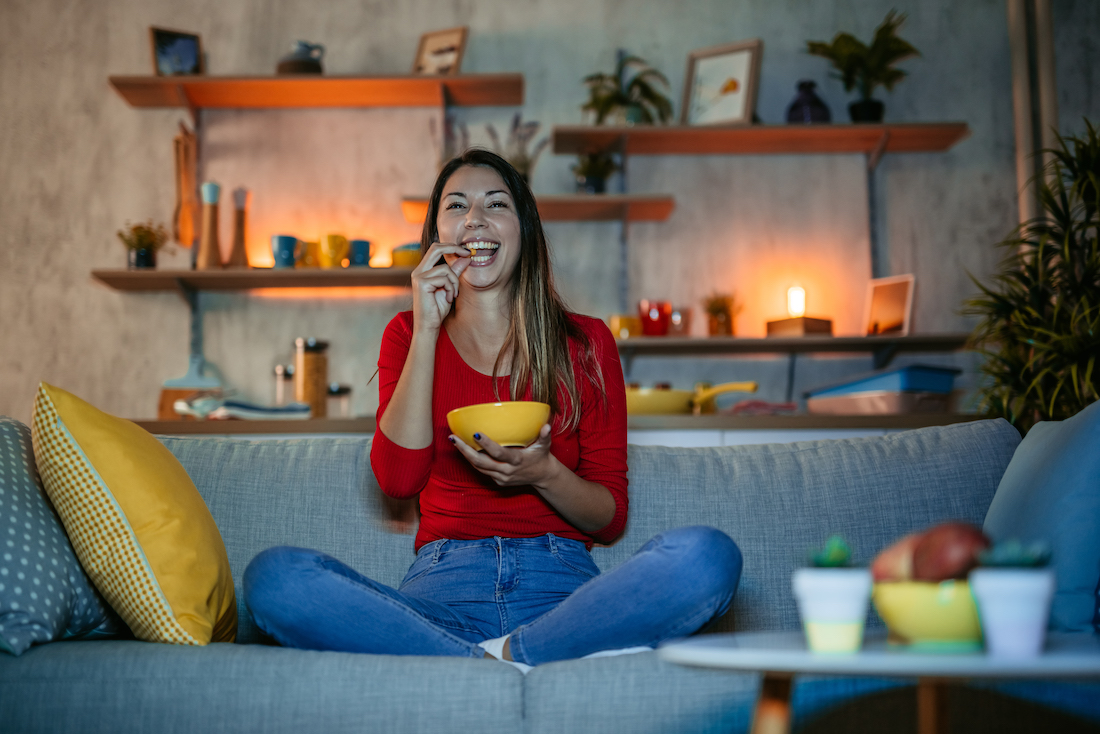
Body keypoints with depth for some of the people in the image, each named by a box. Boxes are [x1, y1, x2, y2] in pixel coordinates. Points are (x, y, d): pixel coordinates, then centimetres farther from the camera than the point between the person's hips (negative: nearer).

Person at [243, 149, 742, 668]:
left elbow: (611, 518, 9)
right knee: (272, 576, -27)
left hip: (561, 587, 0)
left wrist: (544, 475, -12)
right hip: (444, 591, 1)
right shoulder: (408, 334, 13)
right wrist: (427, 330, -5)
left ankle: (497, 661, -24)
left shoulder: (585, 342, 10)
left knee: (710, 556, -30)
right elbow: (399, 478, -4)